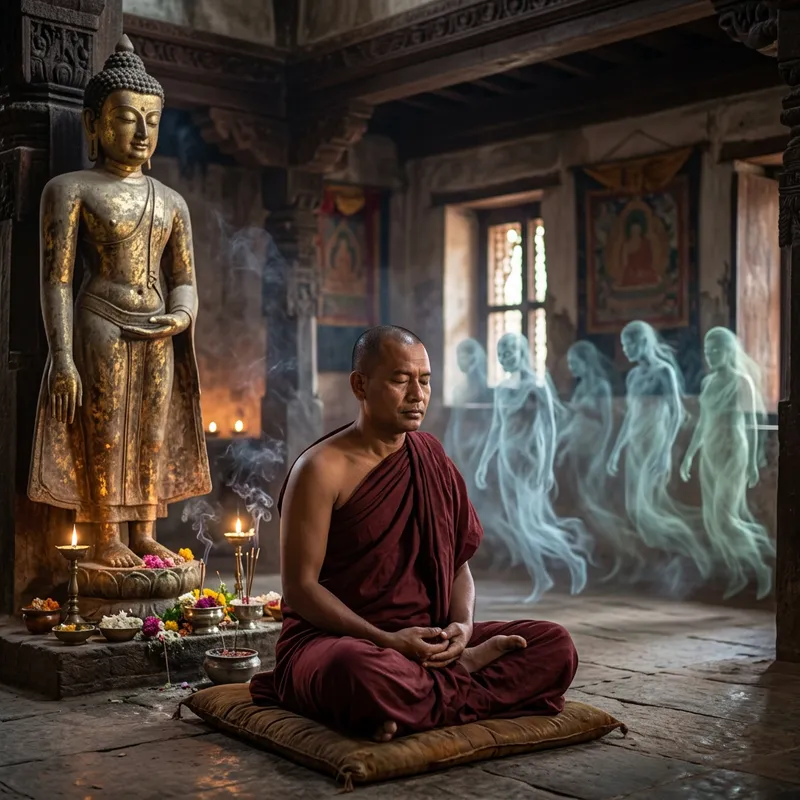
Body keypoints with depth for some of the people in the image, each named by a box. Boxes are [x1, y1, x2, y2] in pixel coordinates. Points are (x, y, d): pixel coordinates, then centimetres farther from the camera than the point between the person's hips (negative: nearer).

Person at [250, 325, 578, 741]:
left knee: (556, 645, -11)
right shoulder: (322, 468, -9)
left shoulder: (431, 457, 10)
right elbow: (300, 587, -12)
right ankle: (463, 671, -15)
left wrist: (462, 625, -9)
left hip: (427, 641, 6)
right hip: (333, 640, -5)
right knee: (364, 673, -42)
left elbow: (458, 562, 13)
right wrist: (386, 640, -22)